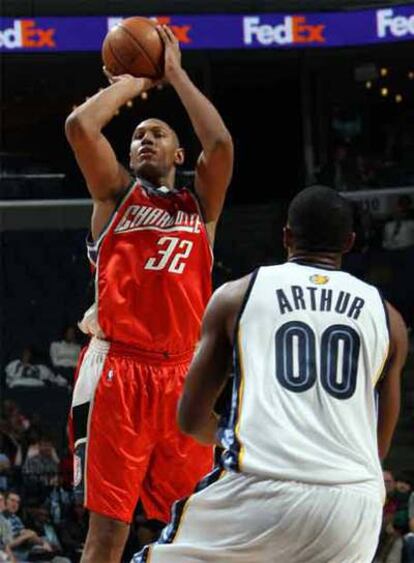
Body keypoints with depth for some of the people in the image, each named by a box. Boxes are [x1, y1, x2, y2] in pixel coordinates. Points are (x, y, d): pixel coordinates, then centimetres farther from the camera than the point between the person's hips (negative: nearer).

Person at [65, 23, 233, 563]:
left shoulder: (200, 205, 18)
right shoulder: (116, 194, 14)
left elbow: (220, 142, -2)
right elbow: (79, 126, -3)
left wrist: (175, 74, 8)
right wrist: (131, 83, 11)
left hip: (183, 376, 2)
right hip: (116, 371, -2)